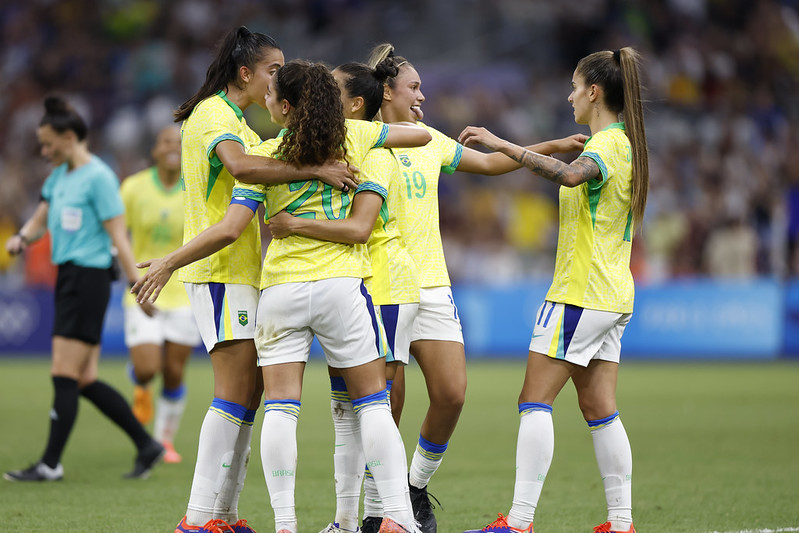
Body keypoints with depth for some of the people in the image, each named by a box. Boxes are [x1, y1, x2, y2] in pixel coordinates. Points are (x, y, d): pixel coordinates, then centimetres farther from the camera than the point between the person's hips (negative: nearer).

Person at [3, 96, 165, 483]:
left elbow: (117, 234, -13)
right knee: (84, 381, 8)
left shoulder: (98, 177, -10)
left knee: (65, 375, -7)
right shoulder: (60, 175, 16)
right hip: (68, 277, 9)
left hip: (89, 275, -9)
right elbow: (41, 219, 25)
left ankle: (51, 463, -3)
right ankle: (146, 445, 15)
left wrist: (137, 285, -16)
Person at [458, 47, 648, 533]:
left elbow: (570, 174, -38)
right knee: (600, 410, 9)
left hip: (581, 292, -10)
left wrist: (503, 144, -37)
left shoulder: (606, 145, -15)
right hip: (613, 294, 10)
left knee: (535, 401, -9)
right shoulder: (625, 143, 15)